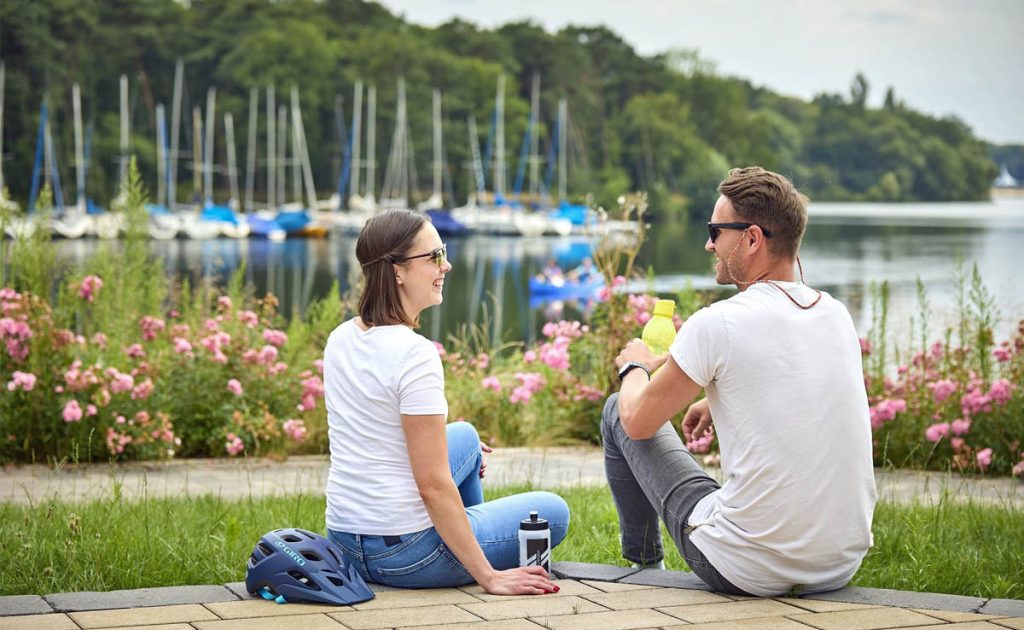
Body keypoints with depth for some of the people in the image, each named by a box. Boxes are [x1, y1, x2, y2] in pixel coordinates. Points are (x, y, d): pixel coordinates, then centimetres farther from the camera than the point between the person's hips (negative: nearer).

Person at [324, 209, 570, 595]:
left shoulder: (340, 339, 3)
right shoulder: (415, 354, -22)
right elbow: (434, 486, -22)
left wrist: (444, 450, 33)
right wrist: (489, 577, -17)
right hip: (402, 555, -8)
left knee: (465, 436, 31)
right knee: (554, 512, 11)